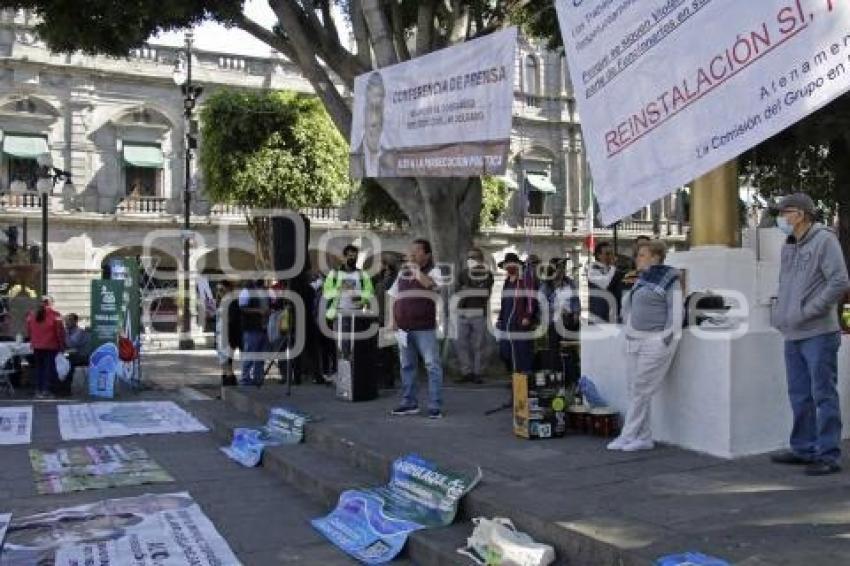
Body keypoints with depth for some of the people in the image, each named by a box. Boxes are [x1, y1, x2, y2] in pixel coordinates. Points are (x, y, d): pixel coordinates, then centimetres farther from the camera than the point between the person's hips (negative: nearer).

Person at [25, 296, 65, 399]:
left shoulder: (31, 315, 4)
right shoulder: (55, 315, -11)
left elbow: (28, 331, 12)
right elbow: (60, 331, -9)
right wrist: (62, 344, 0)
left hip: (37, 346, 4)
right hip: (51, 346, -4)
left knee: (39, 368, 13)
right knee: (49, 367, 2)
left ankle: (39, 390, 16)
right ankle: (46, 390, 0)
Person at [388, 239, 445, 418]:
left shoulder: (433, 271, 0)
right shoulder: (403, 273, 15)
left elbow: (431, 284, -23)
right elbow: (394, 297, 19)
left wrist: (416, 269, -12)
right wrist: (393, 319, 9)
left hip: (424, 328, -6)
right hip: (404, 328, 6)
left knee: (432, 366, -6)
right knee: (407, 366, 12)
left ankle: (435, 406, -4)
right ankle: (409, 403, 21)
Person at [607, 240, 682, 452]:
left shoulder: (670, 280, -7)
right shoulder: (642, 280, 15)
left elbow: (676, 313, -11)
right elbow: (628, 305, 27)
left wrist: (667, 343, -15)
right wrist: (629, 328, 19)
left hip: (656, 342, -8)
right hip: (635, 341, 8)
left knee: (640, 390, -6)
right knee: (635, 390, 6)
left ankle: (628, 436, 0)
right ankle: (644, 438, 12)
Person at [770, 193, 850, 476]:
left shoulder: (824, 240, -7)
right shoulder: (788, 246, 16)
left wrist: (807, 312, -16)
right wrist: (780, 314, 11)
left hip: (818, 334, -8)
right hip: (793, 335, 8)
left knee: (823, 396, -3)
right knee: (799, 396, 13)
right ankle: (803, 449, 23)